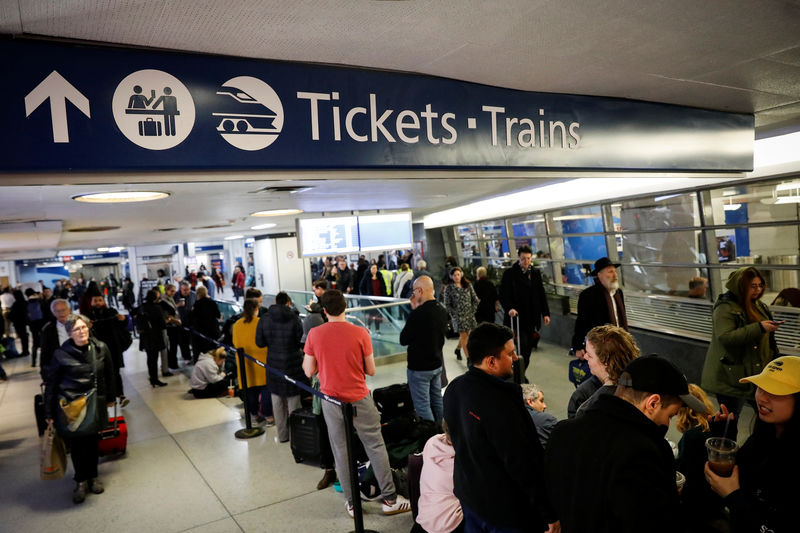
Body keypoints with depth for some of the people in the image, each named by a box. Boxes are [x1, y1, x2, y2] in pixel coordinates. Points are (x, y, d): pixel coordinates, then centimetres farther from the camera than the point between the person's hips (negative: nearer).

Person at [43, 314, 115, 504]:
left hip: (94, 402, 2)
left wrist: (110, 397, 16)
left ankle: (92, 476, 28)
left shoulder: (100, 348, -2)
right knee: (76, 442, 1)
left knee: (91, 440, 10)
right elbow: (51, 383, -1)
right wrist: (49, 413, 1)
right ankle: (81, 480, 19)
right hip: (69, 403, -2)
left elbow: (109, 374, 10)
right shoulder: (61, 354, -9)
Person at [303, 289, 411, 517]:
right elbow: (371, 371, -4)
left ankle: (351, 503, 21)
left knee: (341, 451, 12)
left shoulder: (314, 334, -7)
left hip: (331, 401, 2)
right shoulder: (360, 333, -10)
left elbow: (309, 371, -1)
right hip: (360, 400, -1)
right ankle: (390, 499, 15)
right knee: (376, 447, 9)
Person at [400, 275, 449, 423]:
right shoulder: (442, 310, 0)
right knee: (437, 401, 20)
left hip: (419, 368, -8)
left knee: (422, 406, 3)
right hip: (437, 364, 8)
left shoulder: (418, 313, -24)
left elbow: (403, 340, -15)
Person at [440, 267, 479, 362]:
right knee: (464, 335, -7)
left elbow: (475, 299, 9)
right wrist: (455, 314, -9)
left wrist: (473, 310, 1)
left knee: (465, 334, 12)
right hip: (458, 315, -4)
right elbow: (447, 304, -3)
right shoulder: (448, 288, -3)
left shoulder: (468, 285, 6)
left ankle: (458, 349, 39)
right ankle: (468, 358, -4)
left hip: (469, 315, 4)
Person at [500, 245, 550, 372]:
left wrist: (545, 313, 10)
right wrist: (509, 308, -27)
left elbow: (541, 294, 15)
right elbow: (503, 295, -9)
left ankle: (521, 375, 23)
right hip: (517, 317, -5)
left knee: (528, 348, 9)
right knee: (522, 348, -11)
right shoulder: (510, 274, -5)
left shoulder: (536, 273, 10)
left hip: (532, 318, 5)